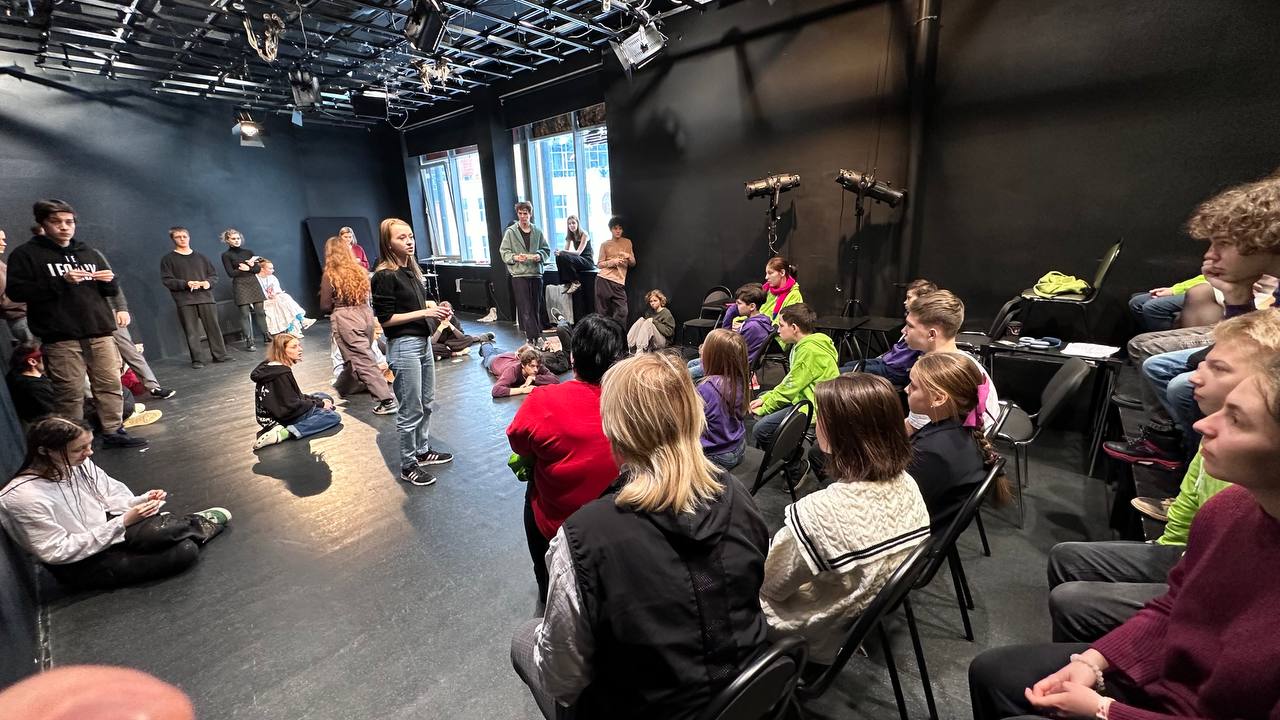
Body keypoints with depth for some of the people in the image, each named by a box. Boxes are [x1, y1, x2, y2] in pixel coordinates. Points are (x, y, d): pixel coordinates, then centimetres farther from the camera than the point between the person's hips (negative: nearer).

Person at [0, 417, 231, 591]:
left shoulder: (80, 465, -7)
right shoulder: (22, 498, -25)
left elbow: (112, 498, 6)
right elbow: (57, 552, -22)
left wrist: (143, 500, -15)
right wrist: (123, 522, -26)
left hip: (106, 528, 5)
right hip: (80, 567, -5)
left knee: (187, 549, -24)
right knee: (183, 553, -23)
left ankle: (196, 524, 7)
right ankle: (198, 525, 7)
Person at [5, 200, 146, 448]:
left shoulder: (88, 252, 19)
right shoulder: (26, 254, 4)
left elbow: (112, 290, 21)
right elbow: (16, 291, -5)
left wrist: (110, 280, -3)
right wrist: (60, 281, -16)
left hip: (100, 333, 4)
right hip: (61, 338, -4)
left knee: (111, 384, 4)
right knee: (70, 393, -4)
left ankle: (113, 432, 13)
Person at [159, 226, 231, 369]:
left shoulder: (200, 257, 17)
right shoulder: (168, 259, 9)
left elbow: (214, 275, 17)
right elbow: (167, 280, 1)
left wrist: (208, 282, -6)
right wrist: (186, 284, -15)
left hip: (206, 298, 2)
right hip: (184, 301, -2)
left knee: (213, 327, -1)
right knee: (192, 331, -3)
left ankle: (220, 355, 5)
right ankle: (197, 360, -1)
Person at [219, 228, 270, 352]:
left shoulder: (248, 252, 12)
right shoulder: (226, 255, 1)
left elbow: (257, 269, 7)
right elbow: (231, 273, -7)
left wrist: (247, 268, -10)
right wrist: (249, 267, -4)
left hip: (253, 283, 3)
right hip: (239, 285, -3)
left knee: (260, 311, 3)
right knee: (245, 313, -5)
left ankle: (266, 336, 11)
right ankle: (249, 341, -4)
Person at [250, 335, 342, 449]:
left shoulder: (269, 366, 8)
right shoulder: (281, 374, -23)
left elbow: (296, 396, 13)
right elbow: (292, 405, -22)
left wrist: (319, 401, 5)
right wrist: (320, 404, -10)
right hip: (284, 417, -10)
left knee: (324, 398, 21)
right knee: (334, 416, -14)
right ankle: (283, 433, -22)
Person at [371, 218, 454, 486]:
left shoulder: (411, 269, 10)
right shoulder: (385, 276, -14)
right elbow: (385, 319, -15)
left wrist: (436, 311, 3)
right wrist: (424, 312, -17)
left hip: (423, 342, 8)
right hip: (403, 346, -8)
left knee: (426, 402, 18)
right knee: (411, 410, 0)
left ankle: (422, 451, 34)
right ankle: (408, 466, 15)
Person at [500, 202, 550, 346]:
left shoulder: (538, 232, 8)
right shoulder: (510, 232, 2)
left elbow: (546, 250, 11)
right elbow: (504, 251, 1)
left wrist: (539, 256, -10)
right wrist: (515, 257, -17)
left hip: (536, 273, 3)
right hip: (519, 274, -3)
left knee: (536, 307, 7)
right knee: (525, 308, -6)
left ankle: (532, 336, 18)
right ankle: (535, 337, -4)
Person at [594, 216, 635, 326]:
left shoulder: (627, 242, 14)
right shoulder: (605, 244, 7)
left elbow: (633, 264, 17)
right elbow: (599, 264, 6)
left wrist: (629, 257, -6)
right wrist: (612, 262, -10)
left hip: (619, 283, 2)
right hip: (603, 280, -1)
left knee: (622, 312, -12)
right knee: (603, 312, -2)